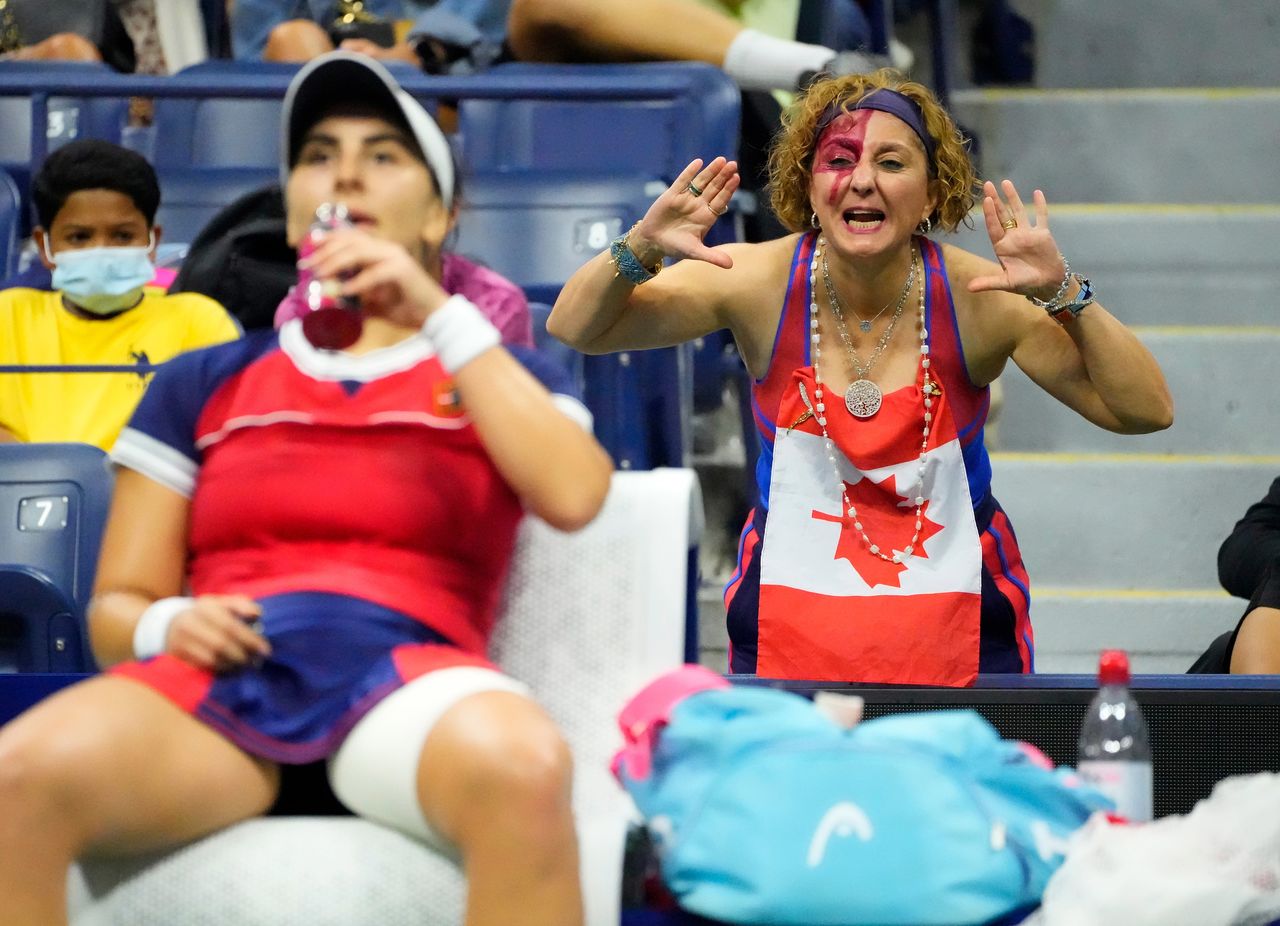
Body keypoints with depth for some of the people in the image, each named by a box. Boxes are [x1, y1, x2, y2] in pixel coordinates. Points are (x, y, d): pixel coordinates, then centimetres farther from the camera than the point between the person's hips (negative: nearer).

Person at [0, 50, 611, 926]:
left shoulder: (497, 375, 23)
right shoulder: (204, 386, 26)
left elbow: (574, 493, 0)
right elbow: (116, 606, 21)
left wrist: (436, 315, -2)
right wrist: (165, 627, -4)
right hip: (215, 681, 1)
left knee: (524, 766, -41)